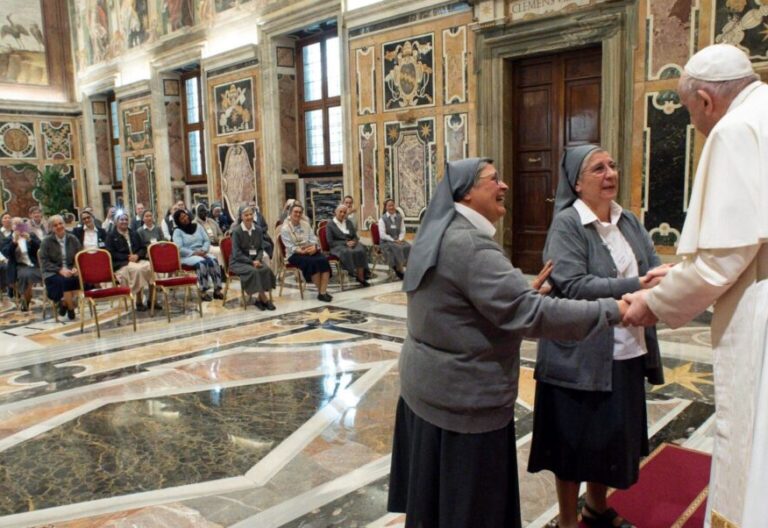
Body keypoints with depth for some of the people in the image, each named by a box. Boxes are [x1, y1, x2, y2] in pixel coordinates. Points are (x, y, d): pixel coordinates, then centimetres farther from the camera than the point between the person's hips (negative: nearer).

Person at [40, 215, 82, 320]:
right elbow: (44, 261, -4)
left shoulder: (73, 239, 10)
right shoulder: (47, 241, 3)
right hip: (53, 273, -2)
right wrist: (60, 270, -17)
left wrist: (76, 268, -14)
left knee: (81, 278, -31)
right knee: (65, 280, -35)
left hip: (71, 271, 2)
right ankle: (70, 308, -16)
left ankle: (64, 303, -11)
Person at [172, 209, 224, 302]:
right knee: (202, 263, -37)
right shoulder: (177, 231, 0)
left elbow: (207, 241, 10)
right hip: (187, 256, -4)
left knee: (214, 260, -29)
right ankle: (204, 292, -32)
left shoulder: (197, 226, 14)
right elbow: (179, 249, -13)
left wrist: (203, 250, -10)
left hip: (202, 253, 4)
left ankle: (217, 290, -27)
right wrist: (194, 253, -21)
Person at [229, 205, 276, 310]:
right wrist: (252, 262, -21)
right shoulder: (236, 231, -11)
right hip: (238, 261, -4)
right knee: (254, 271, -33)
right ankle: (265, 299, -19)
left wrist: (258, 260, -13)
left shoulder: (258, 229, 3)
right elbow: (237, 254, -14)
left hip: (255, 259, 4)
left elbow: (260, 248, 8)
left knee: (267, 269, -26)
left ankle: (259, 299, -15)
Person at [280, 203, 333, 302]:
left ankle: (323, 292, -30)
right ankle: (319, 291, -19)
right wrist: (302, 251, -24)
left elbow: (313, 239, 6)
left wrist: (314, 247, -16)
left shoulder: (305, 224, 13)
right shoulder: (285, 228, -3)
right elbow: (290, 247, -11)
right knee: (312, 262, -33)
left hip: (310, 251, 5)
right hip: (295, 254, -5)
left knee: (324, 260, -26)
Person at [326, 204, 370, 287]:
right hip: (338, 246, -4)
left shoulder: (349, 222, 19)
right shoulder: (330, 225, 4)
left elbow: (356, 237, 17)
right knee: (349, 253, -40)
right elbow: (330, 242, -5)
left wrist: (353, 242, -8)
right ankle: (354, 273, -33)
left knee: (360, 251, -32)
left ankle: (361, 277, -36)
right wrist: (345, 243, -14)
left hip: (351, 244, 4)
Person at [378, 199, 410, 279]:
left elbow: (403, 231, 10)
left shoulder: (400, 217, 11)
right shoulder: (382, 219, -2)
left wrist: (400, 239, -10)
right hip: (386, 242, -4)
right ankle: (400, 271, -22)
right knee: (397, 248, -33)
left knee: (408, 247, -26)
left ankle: (398, 269, -20)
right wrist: (394, 240, -17)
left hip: (398, 240, 4)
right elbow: (382, 235, -9)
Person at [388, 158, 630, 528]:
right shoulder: (468, 243, -24)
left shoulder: (441, 234, 8)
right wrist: (611, 310, -22)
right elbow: (527, 312, -29)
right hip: (463, 397, -9)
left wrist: (525, 292, 10)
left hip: (433, 386, 10)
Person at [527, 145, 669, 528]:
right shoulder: (566, 224, -13)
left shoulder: (628, 221, 7)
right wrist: (634, 287, -27)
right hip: (582, 354, -7)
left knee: (614, 436, 20)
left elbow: (654, 267, 2)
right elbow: (573, 287, -22)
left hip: (626, 352, 7)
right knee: (575, 439, 8)